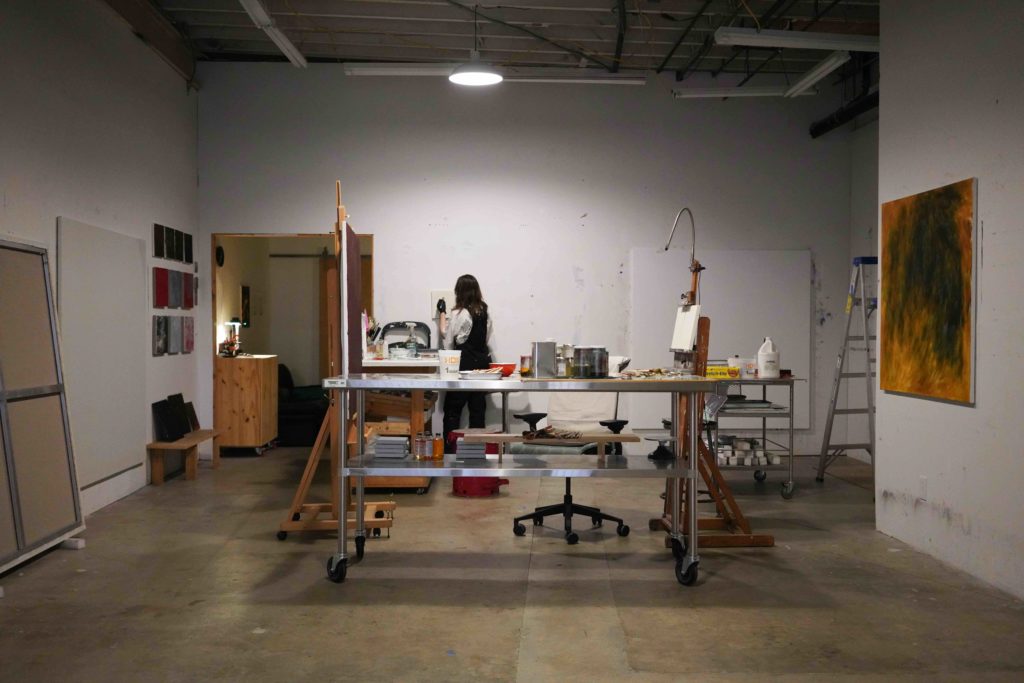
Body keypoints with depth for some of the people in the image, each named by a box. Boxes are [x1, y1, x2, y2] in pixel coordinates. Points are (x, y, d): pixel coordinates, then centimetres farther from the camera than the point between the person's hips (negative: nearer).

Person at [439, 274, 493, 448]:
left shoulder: (459, 314, -13)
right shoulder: (485, 311, 3)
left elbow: (446, 334, 0)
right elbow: (488, 337, 9)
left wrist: (442, 313, 13)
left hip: (464, 364, -5)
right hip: (481, 361, 5)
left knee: (453, 408, 2)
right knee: (478, 407, 9)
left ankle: (449, 446, 0)